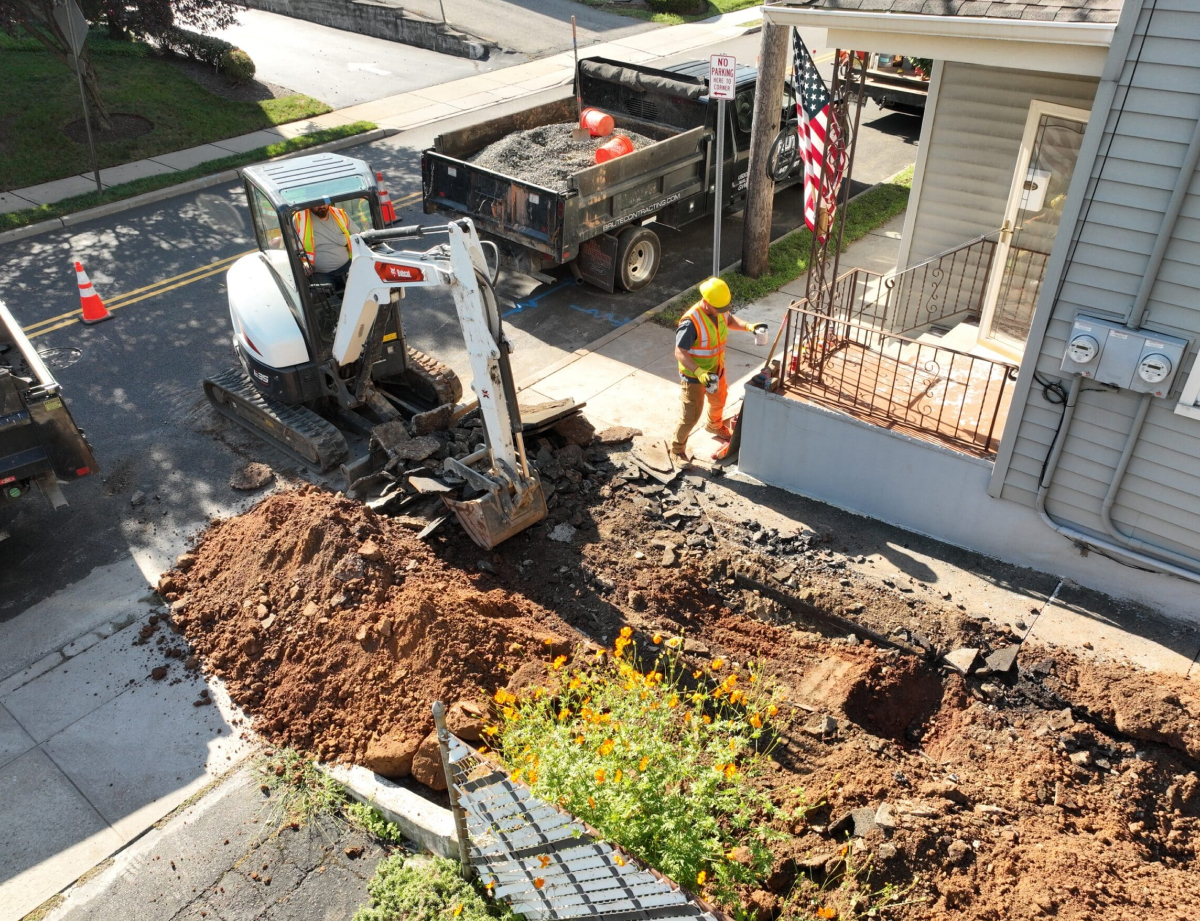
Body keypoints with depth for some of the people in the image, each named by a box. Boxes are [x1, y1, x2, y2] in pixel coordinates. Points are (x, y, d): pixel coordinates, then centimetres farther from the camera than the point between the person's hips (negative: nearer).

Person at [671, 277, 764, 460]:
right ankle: (677, 447, 28)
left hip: (716, 370, 8)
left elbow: (729, 320, 12)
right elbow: (680, 353, -32)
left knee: (719, 401, 30)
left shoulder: (720, 310, -12)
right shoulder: (691, 322, -35)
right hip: (694, 375, -7)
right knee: (692, 414, 4)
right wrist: (699, 372, -44)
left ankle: (715, 425, 62)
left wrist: (748, 326, -6)